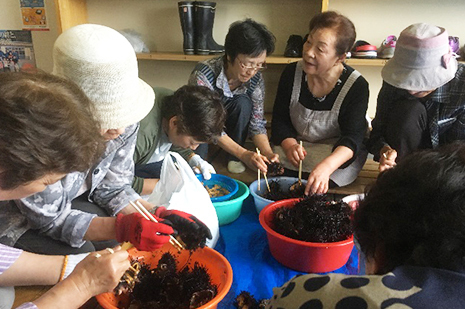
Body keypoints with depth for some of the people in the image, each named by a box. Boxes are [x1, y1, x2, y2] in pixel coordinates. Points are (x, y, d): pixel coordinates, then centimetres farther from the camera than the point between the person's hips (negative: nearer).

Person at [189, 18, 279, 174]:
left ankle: (233, 158, -11)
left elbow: (257, 122, -16)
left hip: (227, 122, 5)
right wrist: (243, 154, -42)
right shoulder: (203, 76, -33)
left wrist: (268, 153, -34)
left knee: (243, 103, -28)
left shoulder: (256, 80, -19)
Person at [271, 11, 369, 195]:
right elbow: (280, 120, -3)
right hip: (296, 145, 3)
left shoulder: (357, 86, -17)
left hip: (337, 154, -3)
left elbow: (353, 136, -23)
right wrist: (290, 145, -26)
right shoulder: (292, 73, -7)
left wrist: (327, 166, -43)